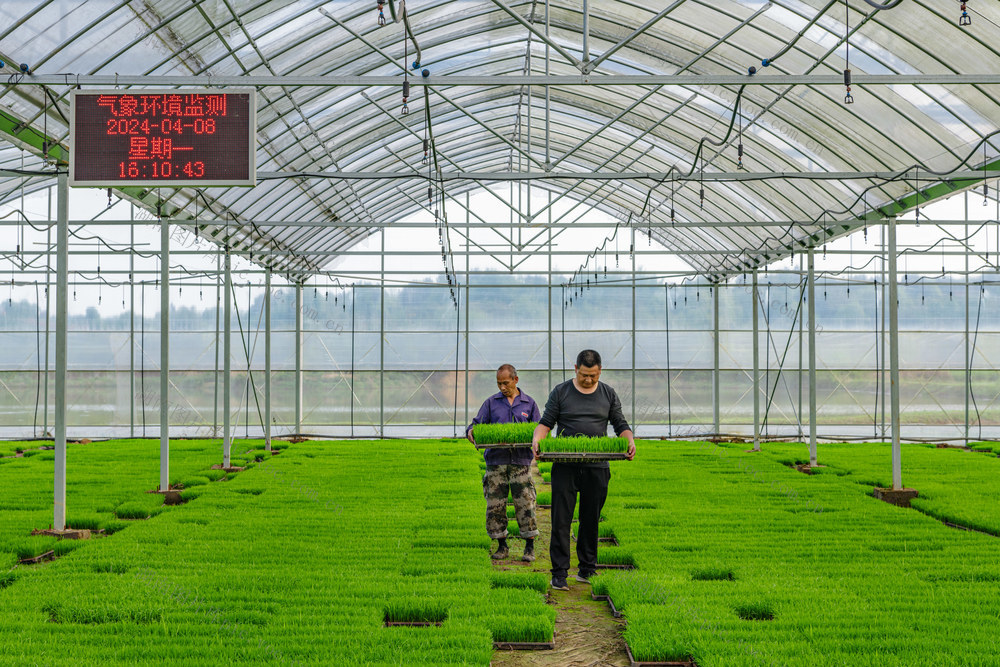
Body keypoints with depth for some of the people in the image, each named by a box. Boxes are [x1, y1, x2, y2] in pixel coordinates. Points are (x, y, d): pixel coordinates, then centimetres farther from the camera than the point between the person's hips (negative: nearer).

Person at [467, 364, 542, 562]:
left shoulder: (529, 404, 11)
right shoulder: (491, 403, 11)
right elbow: (476, 425, 8)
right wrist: (471, 433, -16)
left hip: (520, 461, -1)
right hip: (496, 461, 1)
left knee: (525, 504, -5)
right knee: (495, 505, 1)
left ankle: (529, 547, 3)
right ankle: (502, 546, 13)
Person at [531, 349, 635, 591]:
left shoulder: (608, 394, 10)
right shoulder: (560, 392, 5)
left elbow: (620, 425, 11)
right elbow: (546, 422, 4)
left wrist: (630, 441, -10)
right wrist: (536, 439, -15)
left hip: (597, 468, 2)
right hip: (565, 466, -2)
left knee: (591, 520, 9)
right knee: (561, 520, -6)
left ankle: (587, 570, 19)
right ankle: (559, 574, -3)